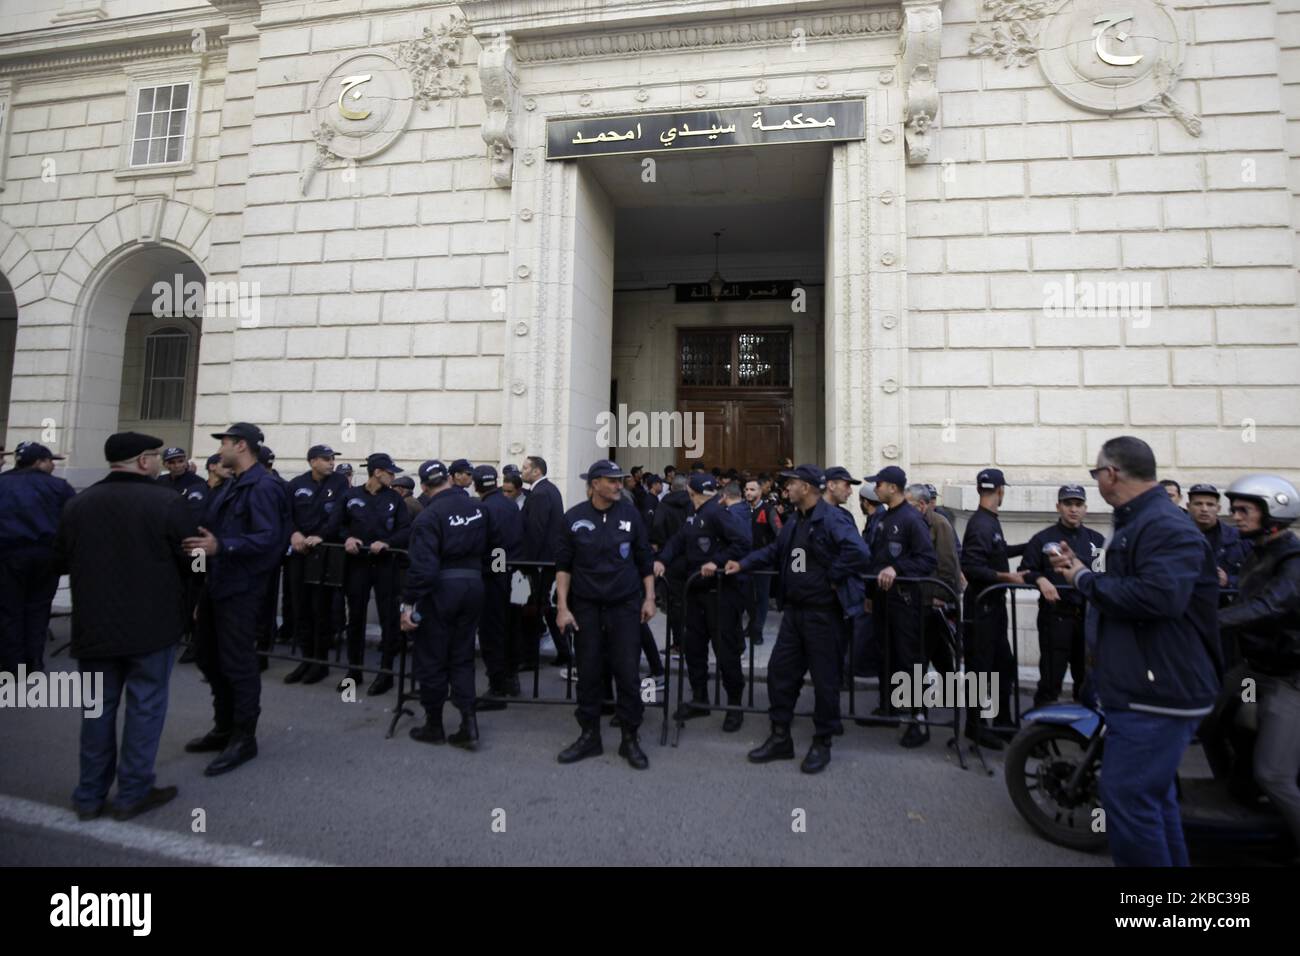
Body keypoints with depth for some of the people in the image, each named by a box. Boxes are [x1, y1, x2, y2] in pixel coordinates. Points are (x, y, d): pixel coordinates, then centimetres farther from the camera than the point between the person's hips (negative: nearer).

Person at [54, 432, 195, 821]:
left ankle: (90, 795, 24)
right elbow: (191, 560, -10)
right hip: (152, 624, -4)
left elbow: (60, 563, 10)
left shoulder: (77, 504, 1)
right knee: (145, 706, 6)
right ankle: (133, 792, 14)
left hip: (94, 624, 5)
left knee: (98, 707, 15)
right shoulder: (168, 502, -15)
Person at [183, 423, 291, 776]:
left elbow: (268, 538, -26)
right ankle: (224, 728, 33)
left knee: (237, 663, -1)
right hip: (216, 583, 10)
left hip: (240, 588, -10)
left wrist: (221, 547, -34)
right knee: (210, 658, 18)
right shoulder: (232, 485, 15)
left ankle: (244, 738, 13)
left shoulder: (263, 486, -17)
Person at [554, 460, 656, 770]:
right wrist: (563, 607, -4)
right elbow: (563, 565, 0)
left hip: (625, 605, 0)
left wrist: (649, 597, 2)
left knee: (628, 673, 2)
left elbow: (644, 559, 5)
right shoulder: (573, 518, -3)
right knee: (588, 672, 8)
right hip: (586, 607, 0)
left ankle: (630, 738, 18)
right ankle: (589, 736, 24)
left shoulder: (630, 513, -1)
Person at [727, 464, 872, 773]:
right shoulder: (795, 520, 13)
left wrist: (831, 577, -19)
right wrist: (743, 564, 11)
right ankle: (780, 737, 27)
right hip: (794, 609, 9)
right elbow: (774, 551, 21)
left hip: (824, 612, -9)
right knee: (779, 671, 12)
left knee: (824, 679, 6)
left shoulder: (833, 518, -17)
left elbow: (859, 553, -29)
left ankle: (822, 743, 24)